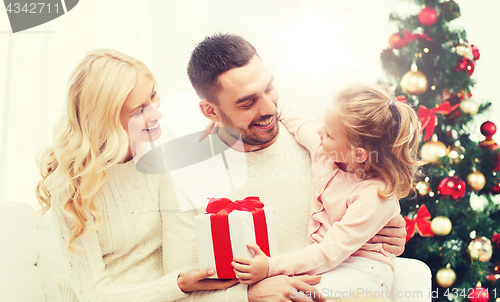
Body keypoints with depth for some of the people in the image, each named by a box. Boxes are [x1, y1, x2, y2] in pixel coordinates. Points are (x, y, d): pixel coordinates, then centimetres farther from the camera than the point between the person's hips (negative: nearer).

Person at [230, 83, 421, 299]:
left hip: (361, 267, -6)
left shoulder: (375, 194, -26)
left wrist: (272, 267, -28)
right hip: (318, 253, 6)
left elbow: (330, 254, -25)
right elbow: (295, 118, 12)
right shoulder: (324, 146, -7)